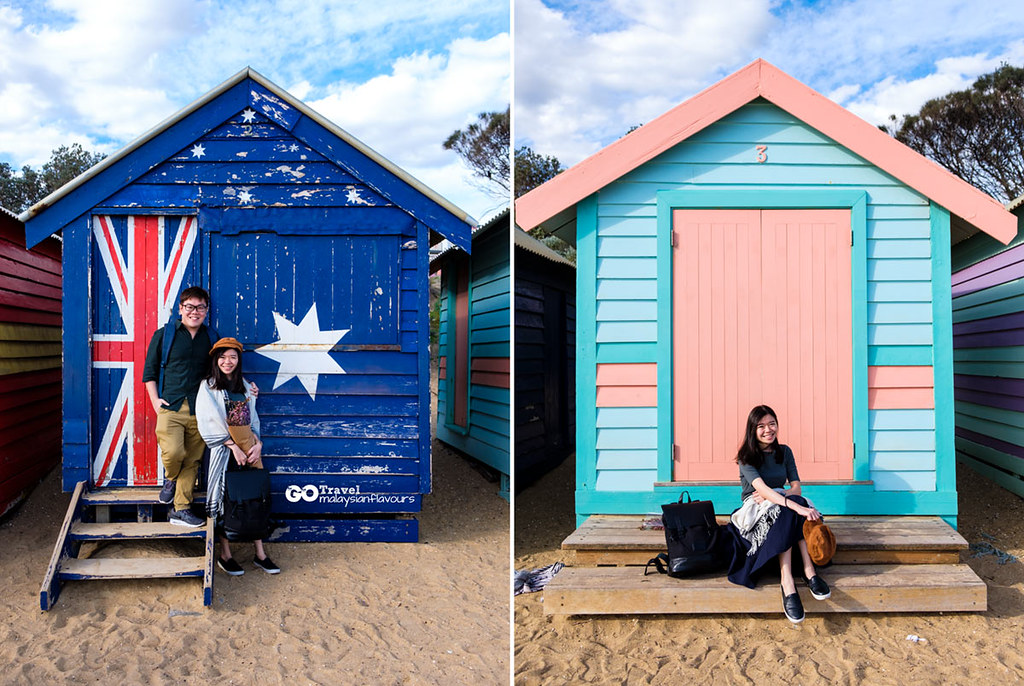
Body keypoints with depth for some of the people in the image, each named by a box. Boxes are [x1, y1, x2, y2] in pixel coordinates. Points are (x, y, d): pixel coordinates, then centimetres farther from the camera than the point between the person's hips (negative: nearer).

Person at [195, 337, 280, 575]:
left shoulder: (245, 386, 15)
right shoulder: (208, 386, 0)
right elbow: (210, 423, -8)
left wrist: (258, 444, -2)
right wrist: (234, 447, -14)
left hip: (249, 448, 4)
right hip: (223, 450, -4)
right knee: (225, 499, -1)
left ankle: (260, 554, 8)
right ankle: (225, 555, 11)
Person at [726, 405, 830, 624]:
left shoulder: (784, 452, 10)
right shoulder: (746, 457, -7)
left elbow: (796, 486, 3)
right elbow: (762, 489, -24)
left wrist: (771, 496, -19)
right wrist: (795, 506, -38)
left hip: (781, 501, 4)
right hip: (755, 509, -4)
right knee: (788, 510, -35)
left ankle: (788, 581, -43)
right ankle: (808, 571, -47)